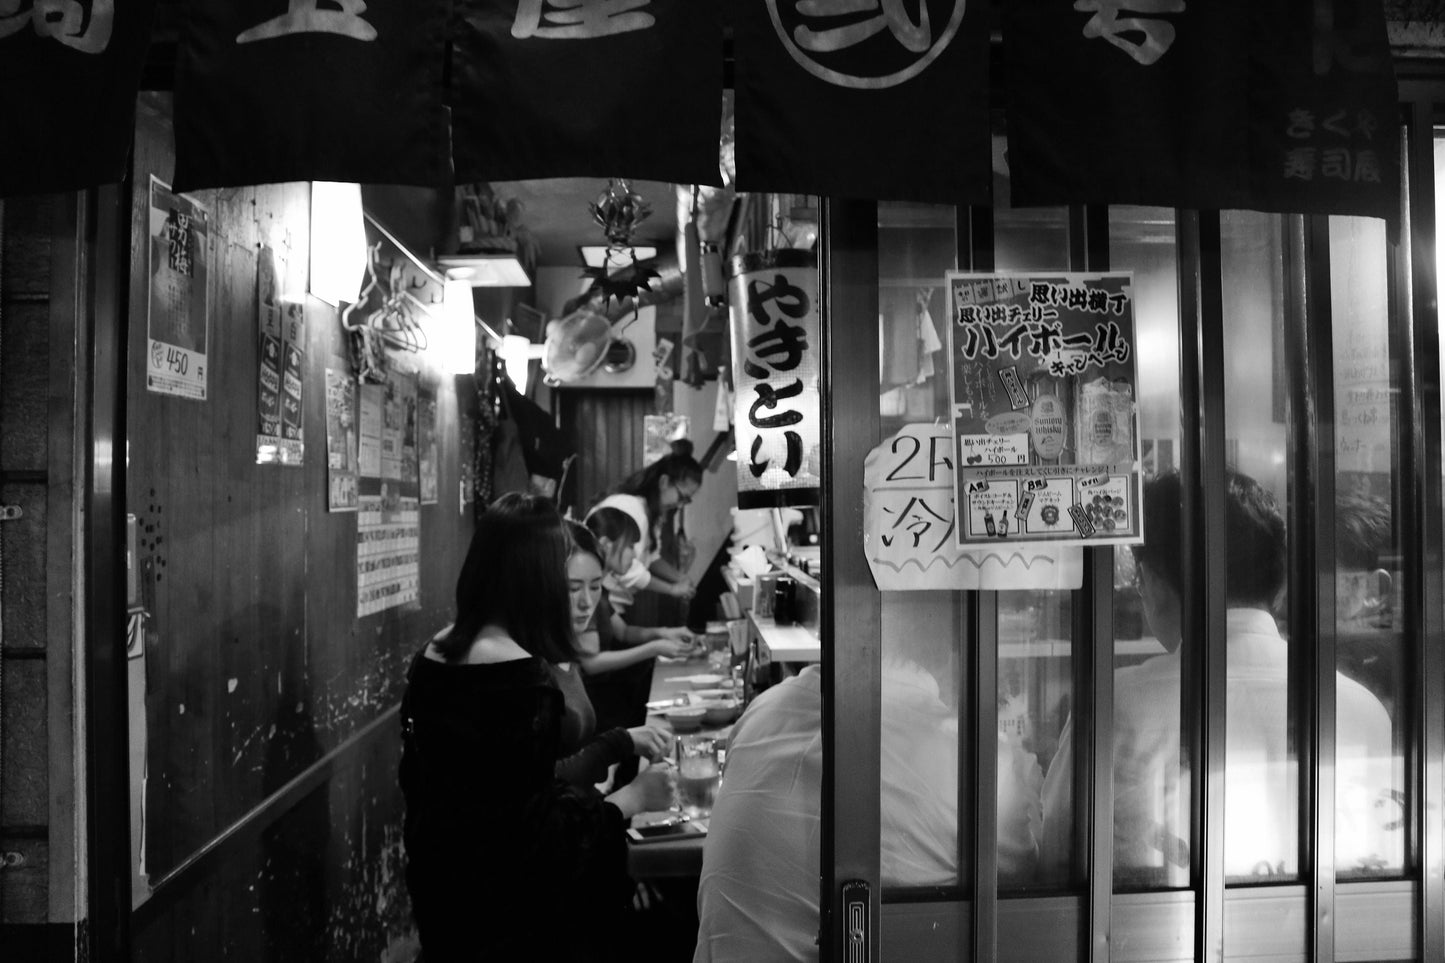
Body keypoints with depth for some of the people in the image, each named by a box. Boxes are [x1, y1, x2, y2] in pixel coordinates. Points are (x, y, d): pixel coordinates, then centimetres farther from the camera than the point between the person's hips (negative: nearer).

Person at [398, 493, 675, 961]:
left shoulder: (436, 652, -1)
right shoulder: (523, 677, -26)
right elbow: (540, 827, -24)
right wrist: (635, 797, -10)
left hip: (438, 874, 8)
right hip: (500, 897, -8)